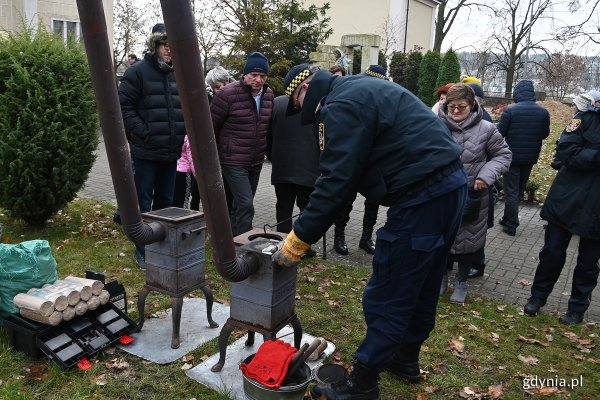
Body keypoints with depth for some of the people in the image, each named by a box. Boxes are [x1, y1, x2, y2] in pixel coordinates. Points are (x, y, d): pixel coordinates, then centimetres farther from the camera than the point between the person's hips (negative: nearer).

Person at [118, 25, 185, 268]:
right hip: (146, 151, -5)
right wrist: (143, 132, -15)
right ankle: (142, 251, 15)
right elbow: (124, 106, -10)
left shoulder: (178, 74, 11)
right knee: (143, 202, 4)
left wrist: (181, 134, 6)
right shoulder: (138, 72, -6)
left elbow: (186, 107, 19)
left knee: (165, 201, 15)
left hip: (171, 151, 6)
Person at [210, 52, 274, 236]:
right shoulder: (227, 94, -14)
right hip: (233, 161, -6)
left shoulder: (268, 94, 4)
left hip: (256, 161, 7)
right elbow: (211, 126, -6)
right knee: (245, 205, -14)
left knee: (241, 204, 17)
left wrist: (267, 151, 19)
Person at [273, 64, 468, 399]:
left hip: (422, 195, -11)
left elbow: (336, 182, -17)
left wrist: (299, 239, -9)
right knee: (421, 284, 21)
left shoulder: (341, 105, -11)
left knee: (388, 297, -1)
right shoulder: (363, 89, 21)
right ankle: (406, 358, 38)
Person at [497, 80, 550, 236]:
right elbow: (545, 134, 8)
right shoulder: (543, 112, -2)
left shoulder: (510, 110, -16)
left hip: (512, 156, -4)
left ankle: (511, 225, 4)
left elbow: (500, 132, -12)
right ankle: (508, 219, 26)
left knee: (511, 191, 2)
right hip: (531, 157, 4)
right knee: (519, 189, 17)